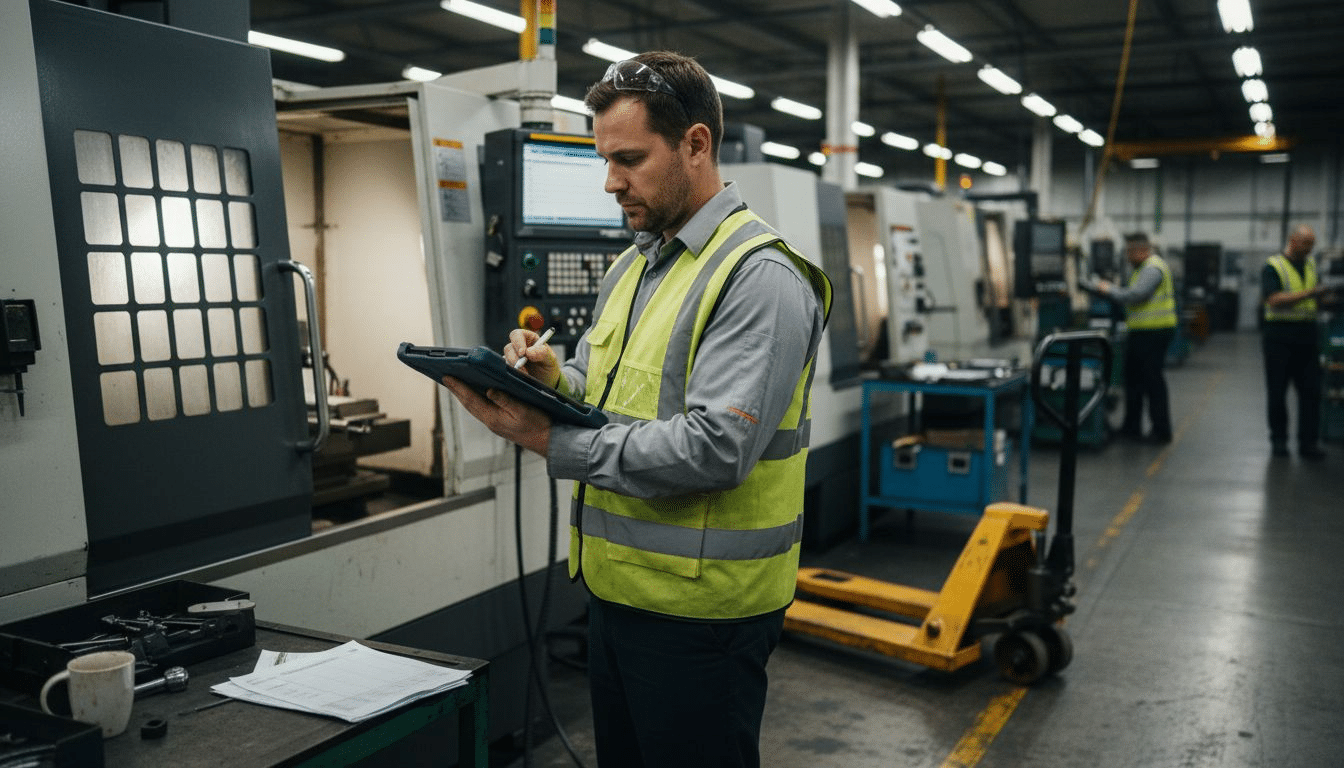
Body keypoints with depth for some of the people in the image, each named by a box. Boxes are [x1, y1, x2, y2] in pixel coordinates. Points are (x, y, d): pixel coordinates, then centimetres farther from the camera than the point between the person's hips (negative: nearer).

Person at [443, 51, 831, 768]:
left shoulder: (760, 278, -18)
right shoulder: (631, 265, 12)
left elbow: (714, 448, -27)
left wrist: (552, 441, -24)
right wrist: (554, 380, -6)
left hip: (697, 610, -8)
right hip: (615, 587, 9)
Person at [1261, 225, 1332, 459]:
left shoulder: (1311, 265, 13)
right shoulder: (1273, 266, -6)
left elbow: (1314, 297, 23)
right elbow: (1275, 300, -18)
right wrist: (1307, 294, -23)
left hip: (1307, 334, 5)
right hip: (1280, 336, -5)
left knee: (1311, 391, 1)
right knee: (1277, 391, 4)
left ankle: (1308, 442, 6)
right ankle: (1278, 439, 16)